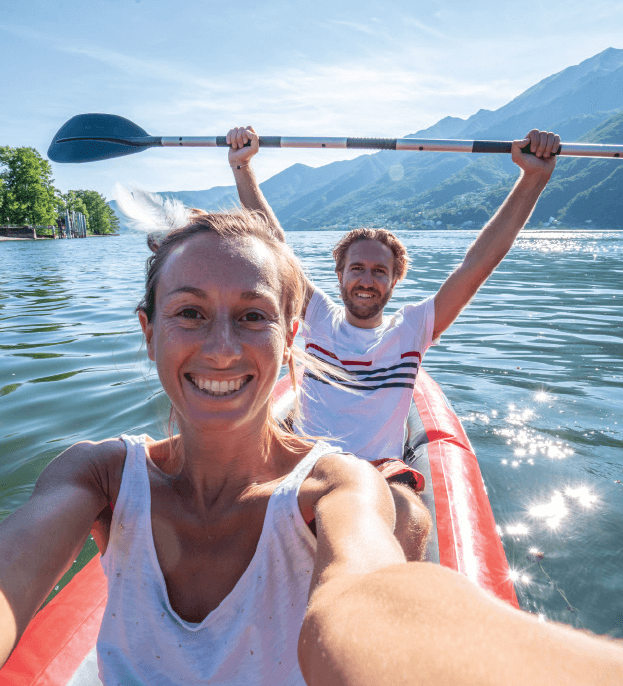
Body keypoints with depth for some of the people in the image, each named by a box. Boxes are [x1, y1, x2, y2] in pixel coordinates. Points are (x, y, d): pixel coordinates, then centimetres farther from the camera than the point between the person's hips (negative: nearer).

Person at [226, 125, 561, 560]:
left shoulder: (411, 328, 4)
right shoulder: (320, 319, 7)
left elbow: (476, 266, -3)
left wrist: (533, 179, -8)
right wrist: (243, 167, -2)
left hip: (382, 471, -1)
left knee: (410, 522, -35)